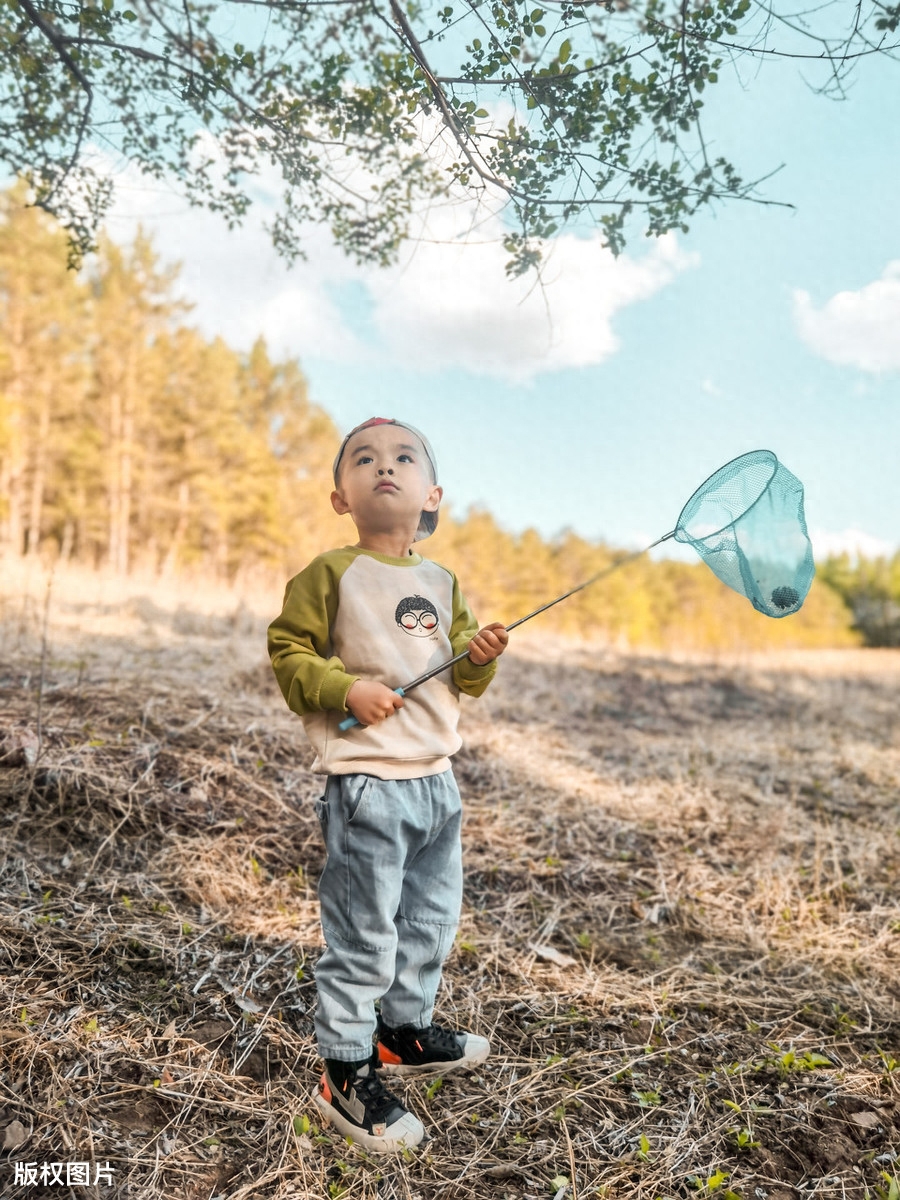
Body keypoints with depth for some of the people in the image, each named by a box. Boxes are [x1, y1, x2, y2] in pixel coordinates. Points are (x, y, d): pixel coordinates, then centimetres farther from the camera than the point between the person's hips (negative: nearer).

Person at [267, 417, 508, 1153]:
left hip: (437, 777, 7)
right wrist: (344, 688, -22)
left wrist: (481, 656, -6)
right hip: (368, 781, -7)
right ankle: (346, 1075, 18)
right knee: (364, 935, 0)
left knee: (432, 920, 20)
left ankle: (406, 1029, 41)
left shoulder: (443, 583, 10)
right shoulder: (330, 574, -8)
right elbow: (288, 655, -8)